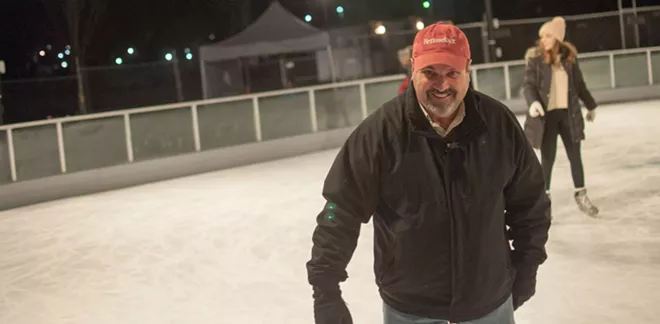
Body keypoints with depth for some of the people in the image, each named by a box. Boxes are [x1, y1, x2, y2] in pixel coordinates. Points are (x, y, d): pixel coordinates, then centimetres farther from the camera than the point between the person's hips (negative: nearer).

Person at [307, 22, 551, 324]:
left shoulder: (499, 123, -9)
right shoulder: (381, 130, -17)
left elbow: (529, 201, 4)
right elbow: (342, 211, -13)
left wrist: (526, 267, 8)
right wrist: (325, 290, -14)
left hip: (490, 299, 2)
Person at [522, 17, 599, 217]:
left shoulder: (569, 56, 2)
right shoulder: (535, 58, -7)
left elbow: (579, 84, 12)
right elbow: (528, 84, -10)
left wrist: (590, 105, 19)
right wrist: (533, 102, -29)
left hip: (569, 113, 3)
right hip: (547, 114, -3)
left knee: (575, 155, 10)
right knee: (548, 158, 1)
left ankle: (581, 195, 25)